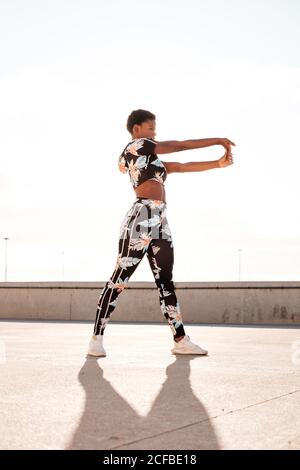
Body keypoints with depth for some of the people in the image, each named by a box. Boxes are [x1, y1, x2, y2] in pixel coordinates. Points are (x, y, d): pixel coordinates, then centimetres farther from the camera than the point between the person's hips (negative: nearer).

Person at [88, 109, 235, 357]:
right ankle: (97, 339, -5)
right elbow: (182, 146, 4)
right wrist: (218, 140, 12)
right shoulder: (137, 145, 2)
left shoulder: (147, 157, 27)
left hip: (159, 223, 10)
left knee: (166, 282, 8)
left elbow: (182, 167, 24)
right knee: (119, 279, -8)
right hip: (142, 218, -10)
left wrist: (217, 164, 18)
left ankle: (181, 341, 11)